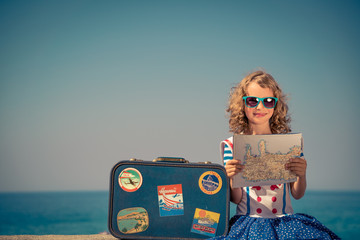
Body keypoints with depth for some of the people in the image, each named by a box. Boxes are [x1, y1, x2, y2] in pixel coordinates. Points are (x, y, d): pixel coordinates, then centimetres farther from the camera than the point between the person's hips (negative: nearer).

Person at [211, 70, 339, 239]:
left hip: (285, 219, 2)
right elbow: (236, 199, 3)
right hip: (248, 220, -1)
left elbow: (297, 195, 9)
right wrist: (232, 179, -16)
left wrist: (301, 176, -12)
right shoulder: (232, 145, 4)